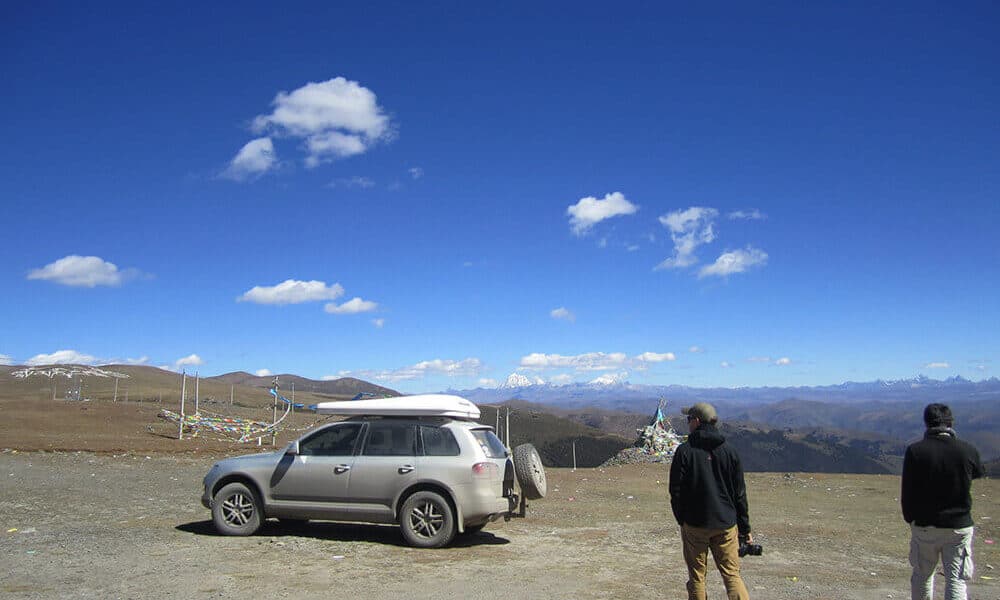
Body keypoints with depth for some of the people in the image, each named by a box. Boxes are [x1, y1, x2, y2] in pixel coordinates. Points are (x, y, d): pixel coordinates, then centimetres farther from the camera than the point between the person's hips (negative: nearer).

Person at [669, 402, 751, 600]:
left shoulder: (685, 451, -8)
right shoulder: (729, 451, 2)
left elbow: (676, 490, -7)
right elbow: (740, 493, 4)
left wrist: (681, 519, 7)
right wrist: (745, 528, 11)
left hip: (694, 524, -2)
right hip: (726, 524, 3)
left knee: (697, 576, 9)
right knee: (732, 574, 8)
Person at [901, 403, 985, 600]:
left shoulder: (915, 450, -12)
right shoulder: (967, 450, -11)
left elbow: (907, 493, -7)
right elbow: (979, 472, 14)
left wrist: (910, 519, 9)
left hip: (924, 525, 0)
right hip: (960, 526, 0)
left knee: (922, 575, 18)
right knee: (956, 580, 6)